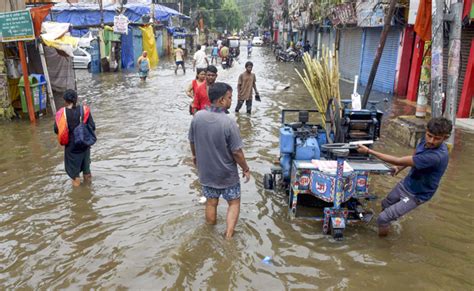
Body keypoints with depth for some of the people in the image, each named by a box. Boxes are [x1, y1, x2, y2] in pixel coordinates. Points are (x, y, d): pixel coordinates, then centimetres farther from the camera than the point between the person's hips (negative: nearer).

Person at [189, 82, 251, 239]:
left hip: (206, 171, 5)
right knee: (234, 202, 16)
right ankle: (228, 237, 15)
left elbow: (192, 141, 4)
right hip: (227, 173, -4)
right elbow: (236, 152, -20)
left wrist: (195, 156, 23)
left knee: (211, 202, 22)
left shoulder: (197, 117, -11)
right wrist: (246, 169, -4)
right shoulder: (229, 123, -26)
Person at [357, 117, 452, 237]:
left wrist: (369, 151, -32)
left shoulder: (436, 156, -40)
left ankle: (382, 239, 22)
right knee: (385, 204, 27)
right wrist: (400, 167, -4)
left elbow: (398, 161, -36)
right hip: (406, 183, 8)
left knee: (383, 219, -8)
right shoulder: (426, 140, -14)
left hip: (416, 195, -8)